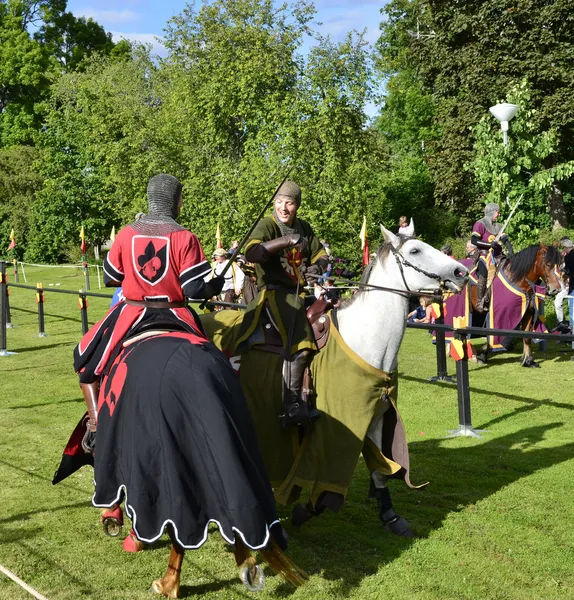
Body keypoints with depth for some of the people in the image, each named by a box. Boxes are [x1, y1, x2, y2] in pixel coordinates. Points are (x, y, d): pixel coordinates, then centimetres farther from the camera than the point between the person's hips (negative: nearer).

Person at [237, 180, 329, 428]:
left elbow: (320, 254, 24)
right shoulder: (267, 225, -5)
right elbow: (251, 253, -23)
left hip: (301, 291, 8)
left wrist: (318, 266, -1)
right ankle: (292, 405, -23)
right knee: (299, 342, -26)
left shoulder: (304, 228, 16)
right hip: (274, 291, -8)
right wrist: (286, 240, -32)